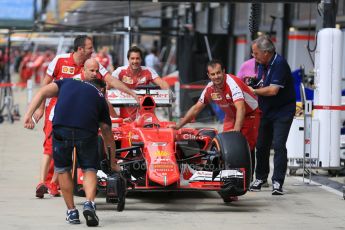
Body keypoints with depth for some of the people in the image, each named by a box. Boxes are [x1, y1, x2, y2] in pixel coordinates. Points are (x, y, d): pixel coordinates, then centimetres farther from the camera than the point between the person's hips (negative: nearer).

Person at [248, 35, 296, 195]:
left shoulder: (280, 64, -20)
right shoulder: (262, 64, 6)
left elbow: (273, 90, -26)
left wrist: (254, 91, -12)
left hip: (282, 112, -8)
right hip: (266, 111, 8)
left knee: (279, 145, -14)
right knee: (261, 145, 9)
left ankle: (277, 182, -11)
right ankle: (260, 178, 23)